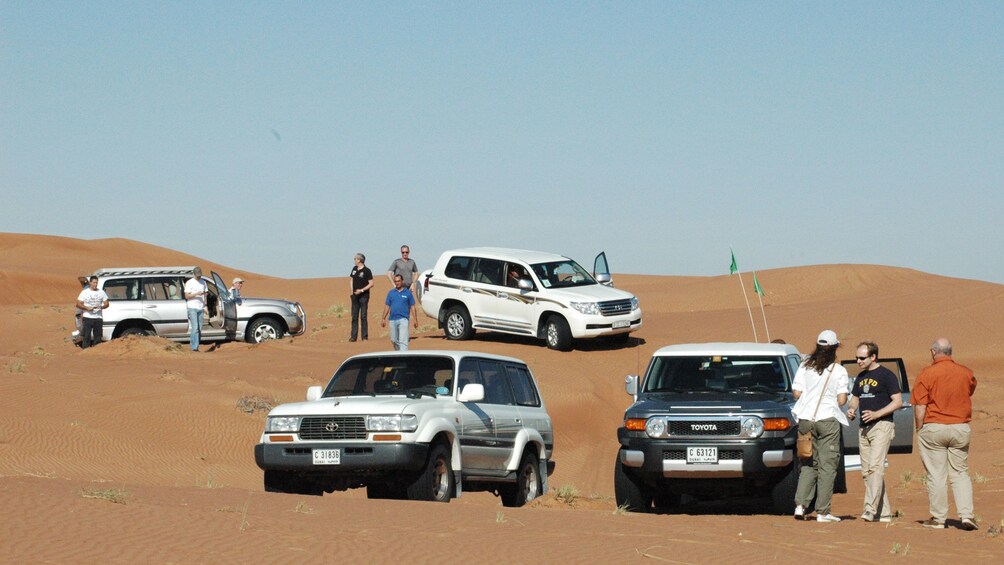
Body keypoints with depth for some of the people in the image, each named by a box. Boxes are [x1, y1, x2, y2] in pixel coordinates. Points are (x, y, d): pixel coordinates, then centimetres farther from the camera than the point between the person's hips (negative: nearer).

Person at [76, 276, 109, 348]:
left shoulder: (101, 292, 10)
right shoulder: (84, 292, 2)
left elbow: (106, 304, 9)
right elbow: (78, 304, -1)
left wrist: (101, 307, -14)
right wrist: (87, 308, -17)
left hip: (98, 318, 3)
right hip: (87, 318, -3)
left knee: (98, 338, 4)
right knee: (87, 337, -7)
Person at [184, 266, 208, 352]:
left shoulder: (203, 282, 14)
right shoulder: (189, 283, -2)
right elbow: (187, 296, -7)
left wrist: (205, 306, 8)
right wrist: (196, 294, -22)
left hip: (200, 308, 6)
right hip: (192, 308, -6)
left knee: (199, 329, 3)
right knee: (195, 328, -15)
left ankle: (196, 346, 7)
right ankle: (194, 347, -19)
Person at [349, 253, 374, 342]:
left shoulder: (367, 271, -8)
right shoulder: (354, 269, 10)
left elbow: (371, 284, -10)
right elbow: (351, 279, 21)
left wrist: (362, 290, -18)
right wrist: (351, 290, 8)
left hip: (364, 296, -6)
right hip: (355, 296, 6)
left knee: (363, 316, -4)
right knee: (354, 316, 7)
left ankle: (365, 337, 0)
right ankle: (353, 336, 10)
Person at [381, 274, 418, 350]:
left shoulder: (408, 293, 4)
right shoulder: (391, 293, 11)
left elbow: (412, 307, 5)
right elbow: (387, 306, 12)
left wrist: (415, 320, 0)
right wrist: (383, 319, 6)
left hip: (403, 319, -4)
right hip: (393, 320, 4)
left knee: (403, 341, -13)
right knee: (394, 340, 11)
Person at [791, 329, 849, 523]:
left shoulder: (805, 366, 3)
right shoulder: (838, 370, -4)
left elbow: (797, 393, 1)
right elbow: (842, 399, -8)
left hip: (806, 419, 3)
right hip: (828, 419, -3)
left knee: (808, 463, 14)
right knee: (827, 465, 3)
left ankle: (800, 504, 0)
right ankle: (823, 512, 1)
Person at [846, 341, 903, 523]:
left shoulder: (886, 375, -6)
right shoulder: (861, 377, 17)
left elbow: (898, 401, -11)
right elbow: (855, 398, 27)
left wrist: (876, 414, -20)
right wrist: (851, 409, 4)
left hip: (882, 426, -8)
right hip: (864, 429, 8)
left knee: (875, 467, -19)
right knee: (866, 472, 7)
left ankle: (870, 509, -27)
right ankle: (884, 513, 12)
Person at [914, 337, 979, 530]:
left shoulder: (927, 374, -9)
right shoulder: (966, 373, 1)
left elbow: (919, 407, -11)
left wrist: (919, 429, -2)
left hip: (933, 427, -3)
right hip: (960, 428, 3)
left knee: (936, 475, 4)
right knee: (960, 473, 11)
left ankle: (938, 518, 8)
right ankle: (966, 515, -1)